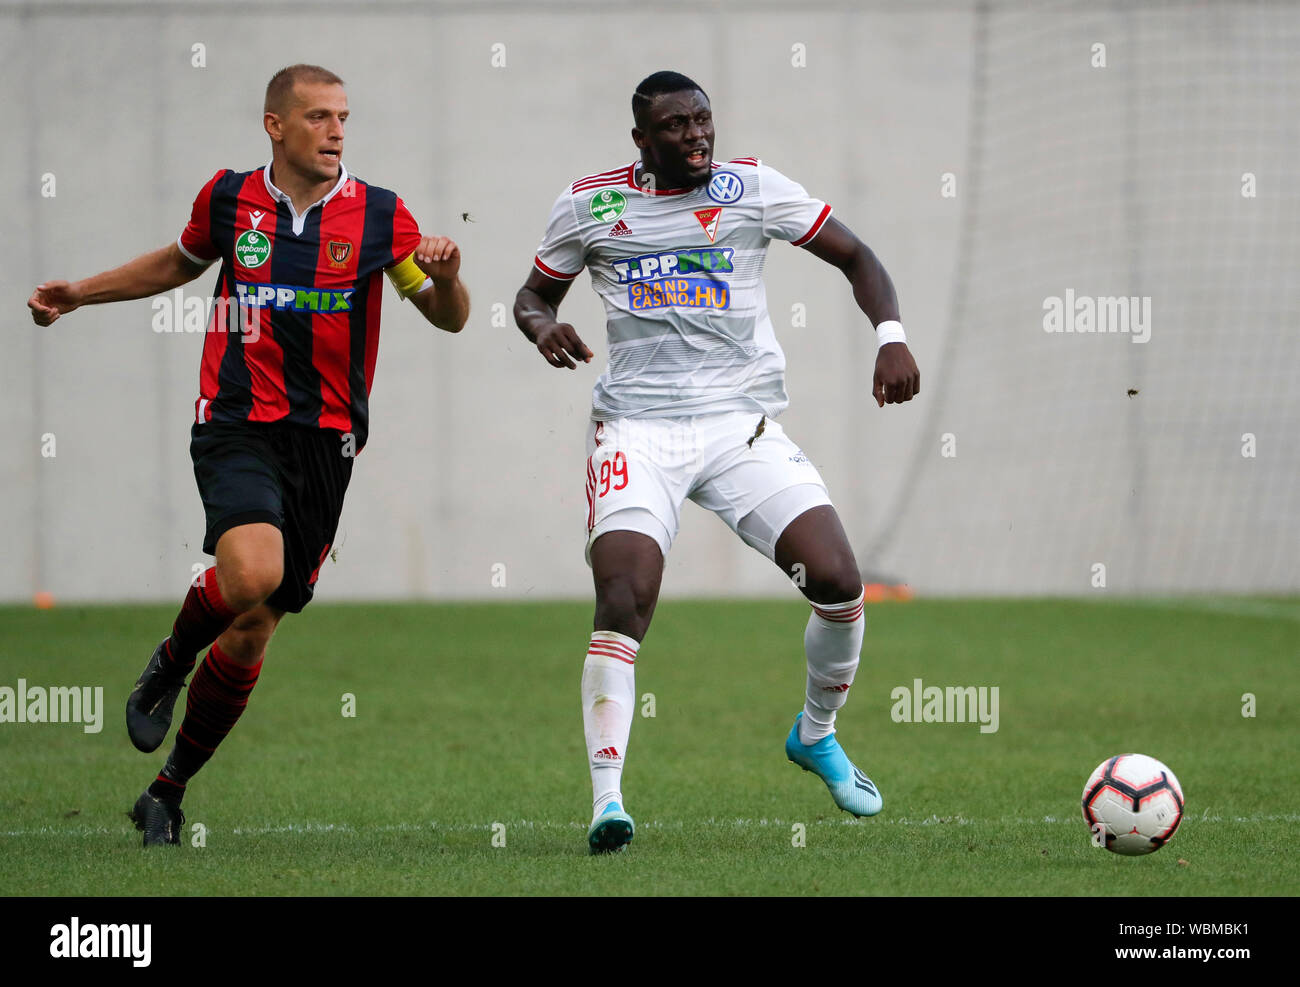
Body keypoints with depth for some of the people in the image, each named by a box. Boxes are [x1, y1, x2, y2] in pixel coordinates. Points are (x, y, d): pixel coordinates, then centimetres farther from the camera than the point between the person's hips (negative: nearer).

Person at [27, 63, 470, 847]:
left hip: (326, 442, 1)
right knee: (251, 574, -29)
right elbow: (181, 262, 25)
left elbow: (449, 318, 5)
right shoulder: (229, 199, 3)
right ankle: (170, 663, 4)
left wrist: (446, 276, -17)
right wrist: (79, 294, 23)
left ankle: (169, 793, 23)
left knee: (252, 632, 5)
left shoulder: (379, 216, 1)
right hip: (237, 428, -1)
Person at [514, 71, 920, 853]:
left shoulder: (753, 188, 4)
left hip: (743, 424, 1)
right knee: (623, 604, -20)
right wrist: (542, 326, -7)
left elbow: (855, 257, 9)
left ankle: (817, 736, 18)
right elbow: (535, 294, 17)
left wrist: (891, 336, -8)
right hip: (638, 428, -1)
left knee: (838, 582, -11)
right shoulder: (590, 204, 5)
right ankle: (607, 801, -16)